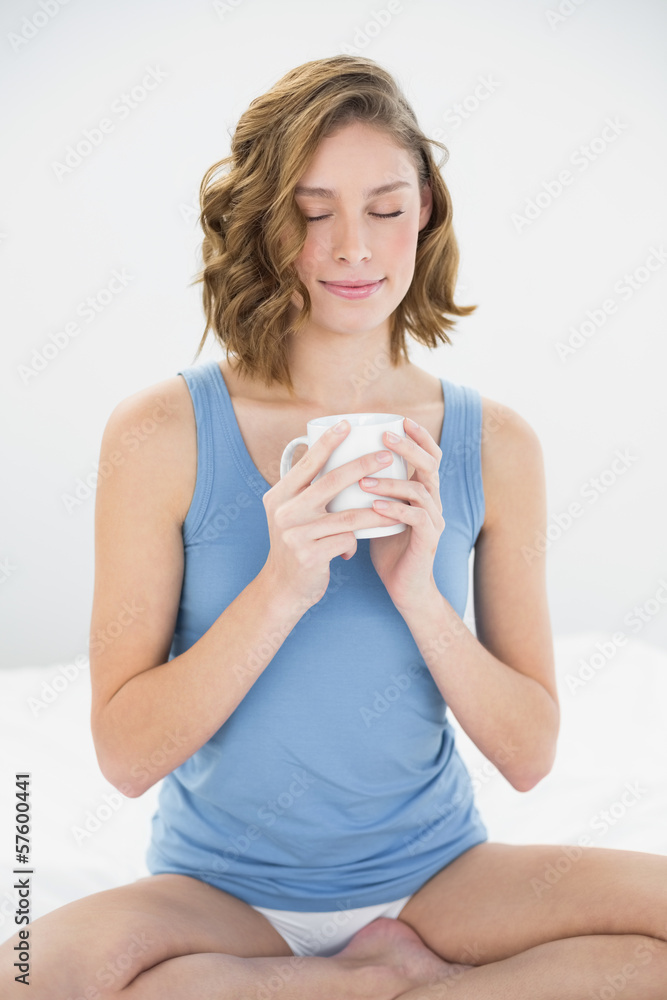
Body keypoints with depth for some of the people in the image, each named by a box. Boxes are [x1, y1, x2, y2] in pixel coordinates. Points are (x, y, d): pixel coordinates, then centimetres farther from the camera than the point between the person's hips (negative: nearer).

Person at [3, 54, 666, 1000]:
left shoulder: (495, 443, -3)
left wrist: (419, 594, -19)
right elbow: (125, 754, -11)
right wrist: (280, 590, -25)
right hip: (222, 889, 0)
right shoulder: (162, 432, -10)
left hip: (437, 874, 1)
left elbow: (529, 755, -3)